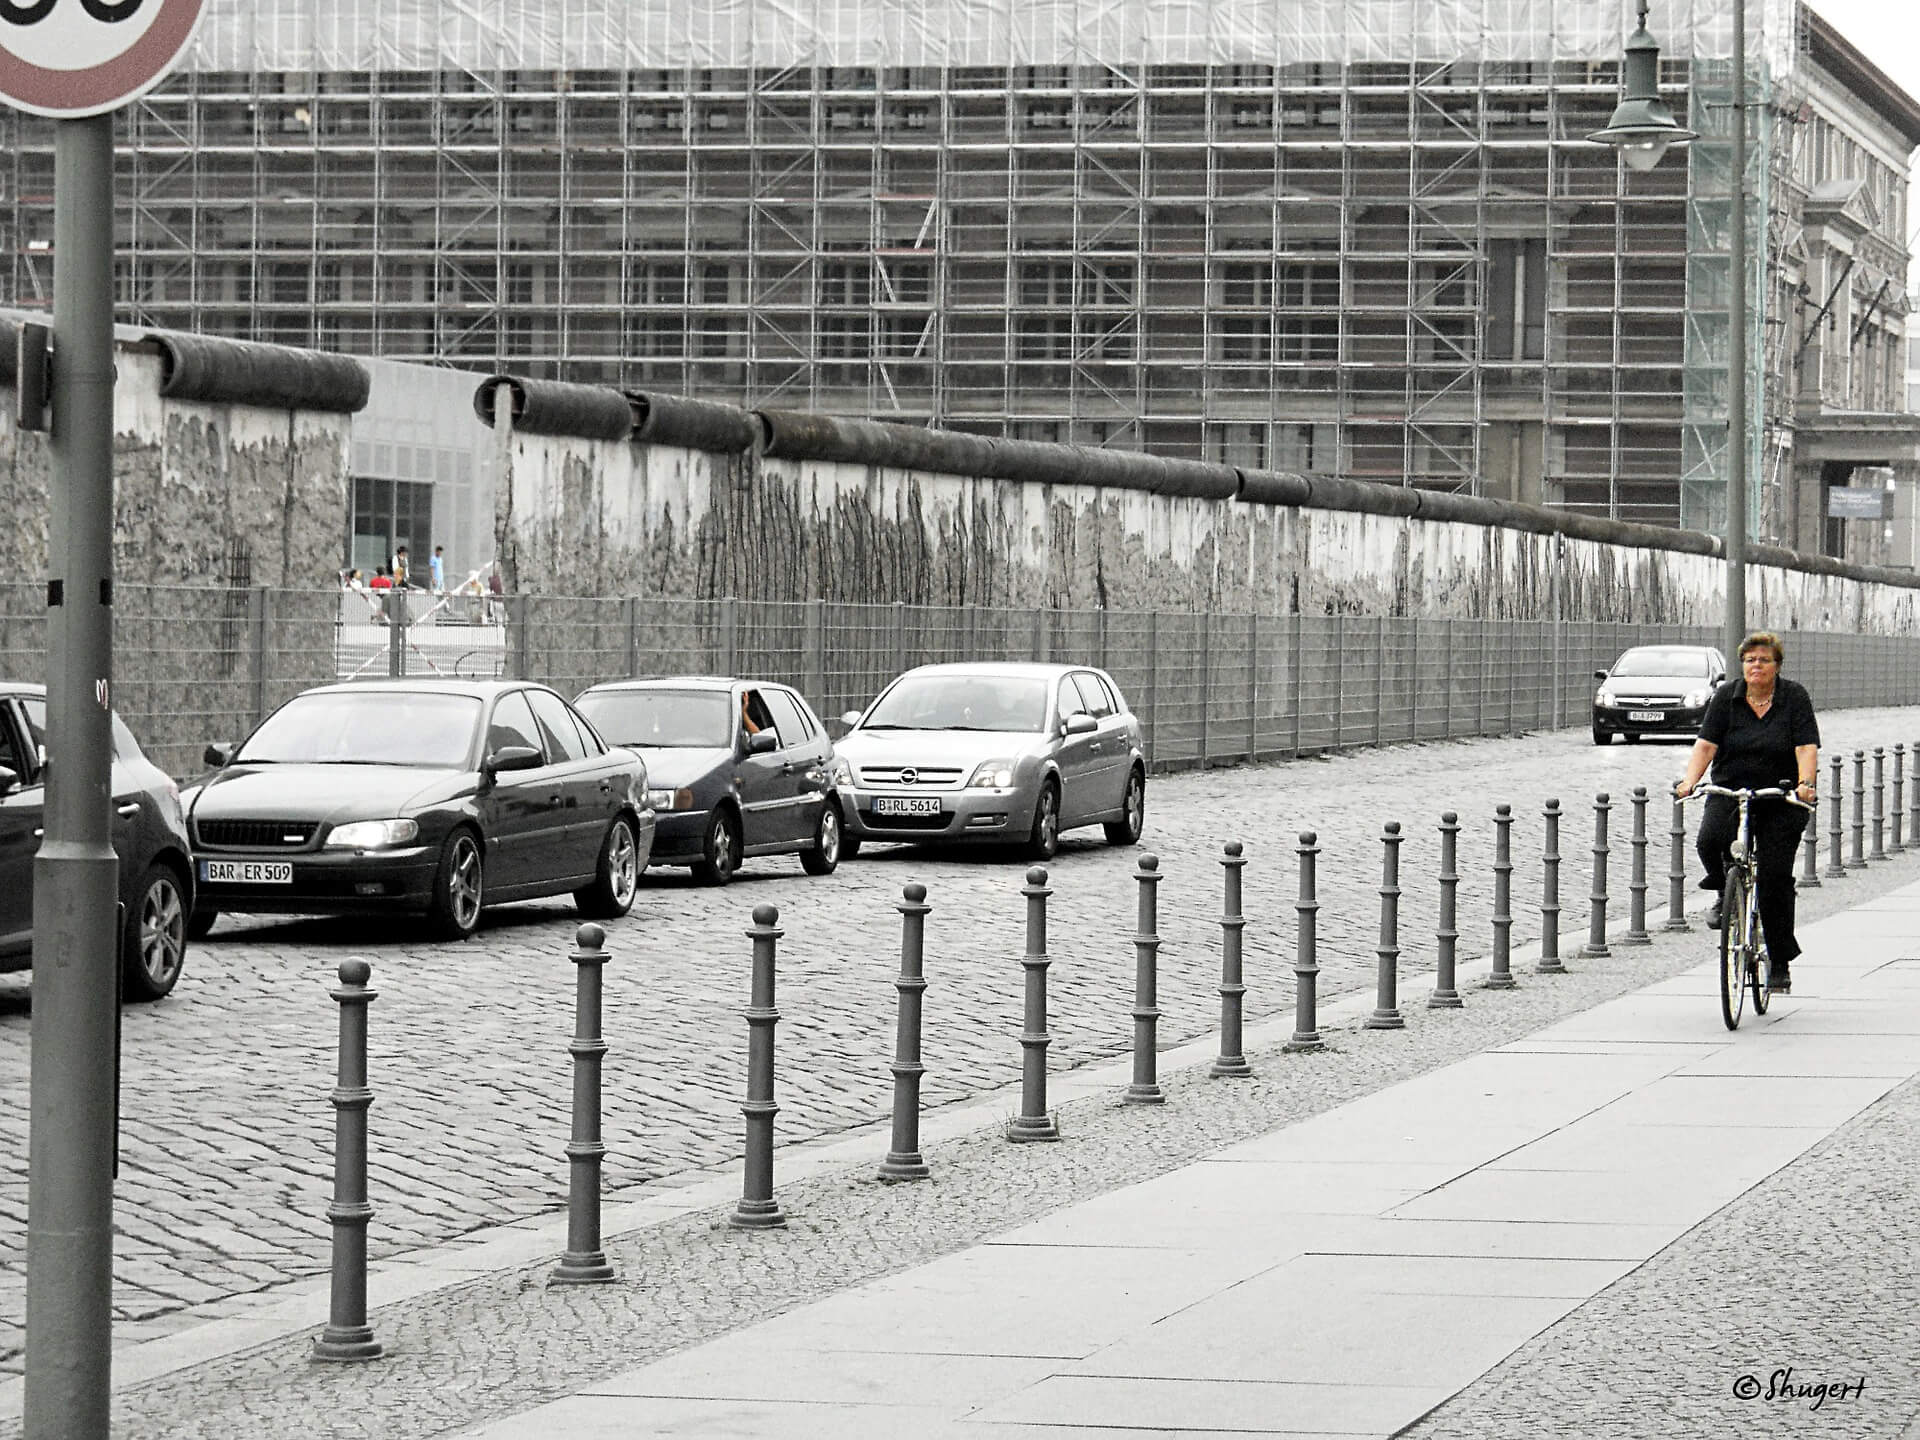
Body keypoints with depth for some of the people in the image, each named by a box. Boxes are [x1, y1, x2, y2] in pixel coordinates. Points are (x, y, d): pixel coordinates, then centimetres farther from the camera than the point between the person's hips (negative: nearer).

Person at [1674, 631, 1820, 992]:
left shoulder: (1795, 697, -2)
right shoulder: (1726, 697, 2)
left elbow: (1806, 747, -11)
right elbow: (1706, 744, -6)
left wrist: (1806, 783, -29)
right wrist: (1690, 780, -21)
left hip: (1781, 799, -1)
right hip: (1730, 791, 1)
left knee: (1776, 876, -7)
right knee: (1709, 840, -29)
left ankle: (1781, 961, 5)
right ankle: (1725, 892, 3)